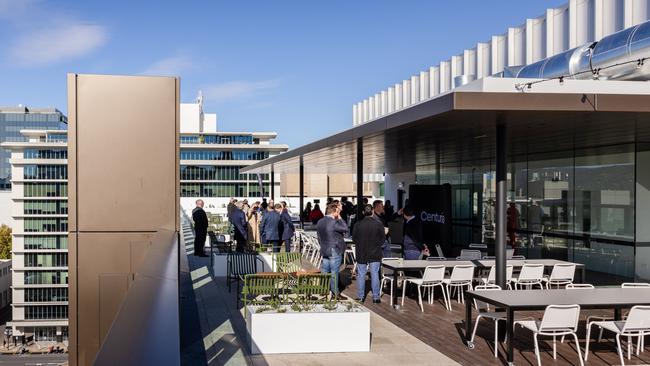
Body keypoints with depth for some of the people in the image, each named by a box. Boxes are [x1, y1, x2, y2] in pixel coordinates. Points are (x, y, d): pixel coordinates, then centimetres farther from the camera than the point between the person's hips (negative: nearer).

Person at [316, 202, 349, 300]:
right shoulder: (333, 222, -19)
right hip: (335, 251, -8)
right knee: (334, 272, -1)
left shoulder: (320, 222, 8)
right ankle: (335, 293, 4)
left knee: (324, 271, 14)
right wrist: (340, 218, -7)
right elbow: (345, 229, -13)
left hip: (324, 251, 8)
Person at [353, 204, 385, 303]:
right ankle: (376, 297, 8)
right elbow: (383, 238, -3)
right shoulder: (378, 224, -10)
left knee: (361, 275, 10)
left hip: (361, 253, 0)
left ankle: (360, 296, 15)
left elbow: (353, 238, -1)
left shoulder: (358, 224, -9)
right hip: (375, 254, 0)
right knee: (375, 275, 6)